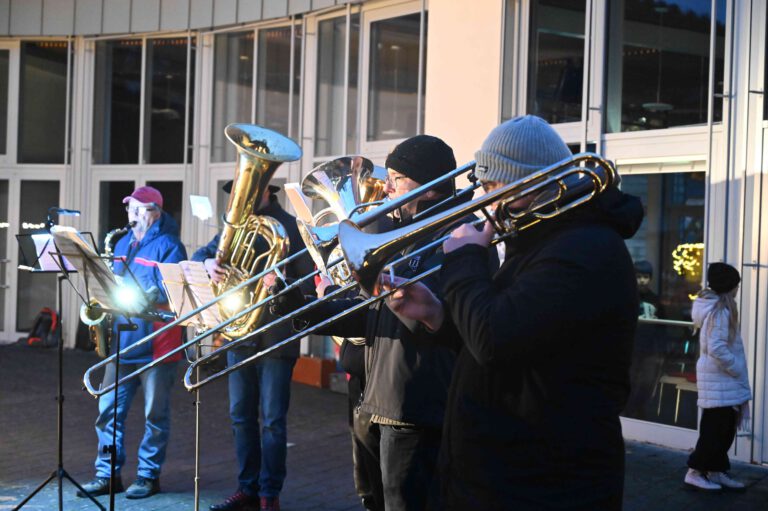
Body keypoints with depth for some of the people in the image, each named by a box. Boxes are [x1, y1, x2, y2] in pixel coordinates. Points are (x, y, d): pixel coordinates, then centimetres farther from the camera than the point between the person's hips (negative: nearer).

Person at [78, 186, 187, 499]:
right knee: (109, 408, 6)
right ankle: (107, 474, 15)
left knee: (155, 414, 4)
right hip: (122, 341, 7)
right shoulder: (122, 244, 17)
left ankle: (148, 476, 14)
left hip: (155, 345, -7)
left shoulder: (168, 246, -6)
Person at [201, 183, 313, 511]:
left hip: (276, 337, -6)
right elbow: (200, 254, 10)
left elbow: (308, 280, -9)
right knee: (241, 416, 10)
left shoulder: (290, 227, -4)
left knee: (272, 419, 0)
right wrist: (208, 263, -12)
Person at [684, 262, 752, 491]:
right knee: (715, 428, -4)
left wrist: (736, 371, 15)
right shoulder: (721, 312, -19)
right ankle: (695, 472, 1)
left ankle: (717, 471, 21)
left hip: (723, 378, 10)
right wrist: (736, 370, -15)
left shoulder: (717, 308, 12)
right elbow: (716, 348, -26)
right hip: (720, 379, -10)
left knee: (724, 427, 14)